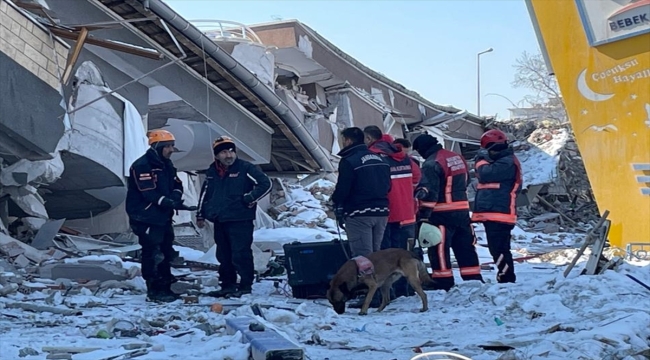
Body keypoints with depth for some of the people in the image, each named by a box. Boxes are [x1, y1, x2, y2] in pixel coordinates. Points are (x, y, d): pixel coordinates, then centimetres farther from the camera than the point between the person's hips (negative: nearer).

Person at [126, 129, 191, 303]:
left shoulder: (166, 165, 13)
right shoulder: (142, 166, -17)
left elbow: (177, 184, 11)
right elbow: (149, 194, -24)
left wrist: (175, 197, -12)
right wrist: (171, 203, -28)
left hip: (163, 217, 9)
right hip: (146, 219, -9)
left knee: (166, 253, 15)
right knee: (152, 254, -6)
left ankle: (165, 287, 25)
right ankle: (154, 291, 0)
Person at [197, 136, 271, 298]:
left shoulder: (245, 168, -8)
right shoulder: (212, 171, 12)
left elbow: (265, 184, -11)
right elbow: (204, 193, 22)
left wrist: (249, 199, -13)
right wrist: (201, 215, 20)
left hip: (240, 220, -6)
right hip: (220, 221, 7)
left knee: (241, 254, -8)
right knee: (223, 255, 12)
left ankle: (245, 286, 0)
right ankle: (227, 285, 22)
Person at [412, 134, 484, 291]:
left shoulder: (432, 163, -14)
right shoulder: (457, 157, 12)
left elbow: (429, 191, -19)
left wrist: (424, 215, -19)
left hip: (442, 213, -8)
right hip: (462, 209, 8)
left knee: (439, 248, -1)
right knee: (465, 247, 13)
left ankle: (443, 283, 0)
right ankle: (474, 279, 17)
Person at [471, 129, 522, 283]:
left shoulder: (508, 162, -11)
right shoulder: (501, 161, 22)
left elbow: (485, 174, -19)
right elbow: (486, 177, 23)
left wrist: (482, 160, -2)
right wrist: (484, 161, 7)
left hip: (499, 213, -11)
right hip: (493, 213, 11)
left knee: (499, 250, -12)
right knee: (498, 249, 14)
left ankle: (507, 280, -11)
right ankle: (506, 279, 19)